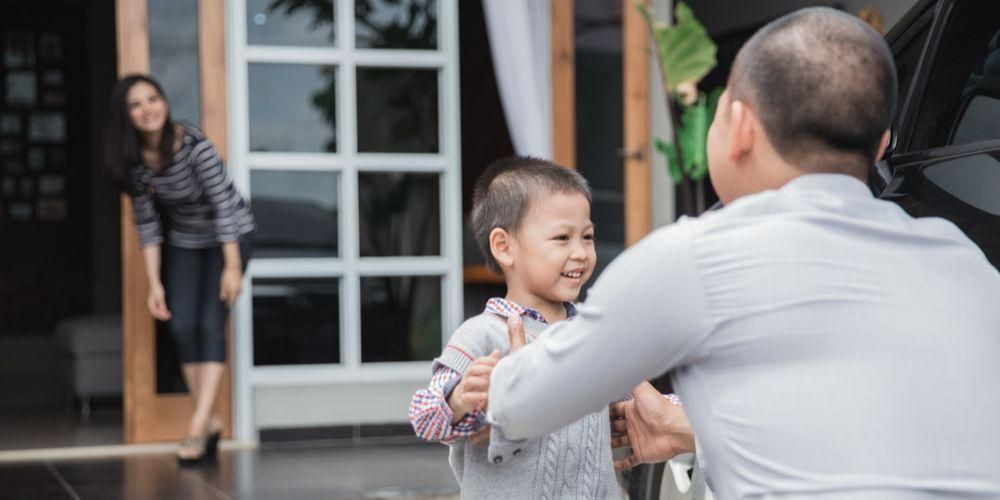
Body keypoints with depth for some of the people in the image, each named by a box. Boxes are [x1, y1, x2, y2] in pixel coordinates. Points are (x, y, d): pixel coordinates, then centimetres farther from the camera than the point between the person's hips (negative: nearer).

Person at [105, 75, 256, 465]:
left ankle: (198, 425, -15)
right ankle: (211, 421, 9)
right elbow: (147, 223, -8)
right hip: (184, 241, 5)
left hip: (229, 235, -5)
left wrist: (233, 267, -27)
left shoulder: (193, 144, -29)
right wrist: (154, 283, -11)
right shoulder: (133, 160, -14)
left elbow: (224, 203, -26)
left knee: (210, 324, -15)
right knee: (181, 327, -2)